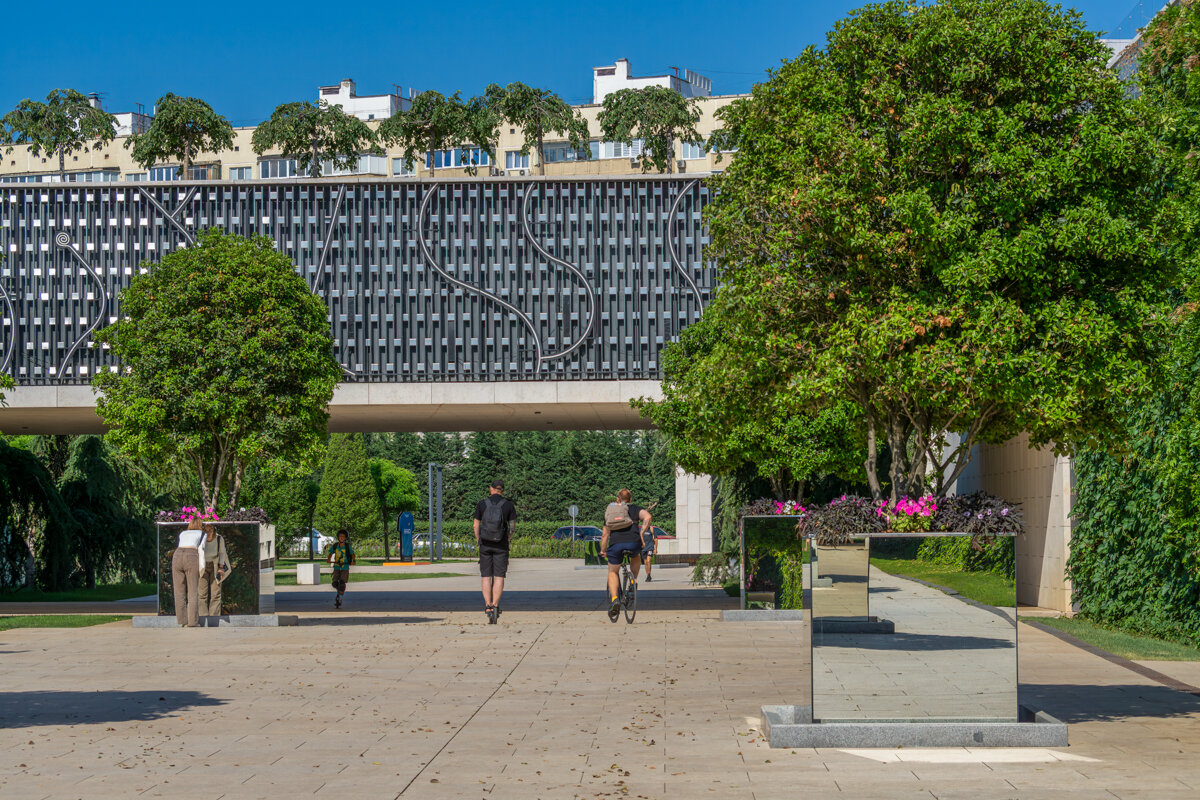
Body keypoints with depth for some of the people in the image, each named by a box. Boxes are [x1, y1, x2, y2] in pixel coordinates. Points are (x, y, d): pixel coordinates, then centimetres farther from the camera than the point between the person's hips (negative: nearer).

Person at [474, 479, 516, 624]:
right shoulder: (509, 505, -1)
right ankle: (495, 606, -9)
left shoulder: (482, 504, 0)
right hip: (501, 546, 0)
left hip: (485, 545, 0)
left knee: (486, 576, 6)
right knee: (499, 576, 2)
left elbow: (476, 526, 2)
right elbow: (512, 527, 0)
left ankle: (488, 605, -1)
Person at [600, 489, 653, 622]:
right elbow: (647, 517, -1)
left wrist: (602, 550, 35)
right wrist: (641, 534, 5)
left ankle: (614, 599, -4)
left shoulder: (610, 512, 27)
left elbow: (605, 534, 24)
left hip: (615, 544, 1)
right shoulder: (636, 509, 20)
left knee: (613, 572, 19)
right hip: (633, 542, -1)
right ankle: (633, 581, 21)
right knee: (636, 556, 36)